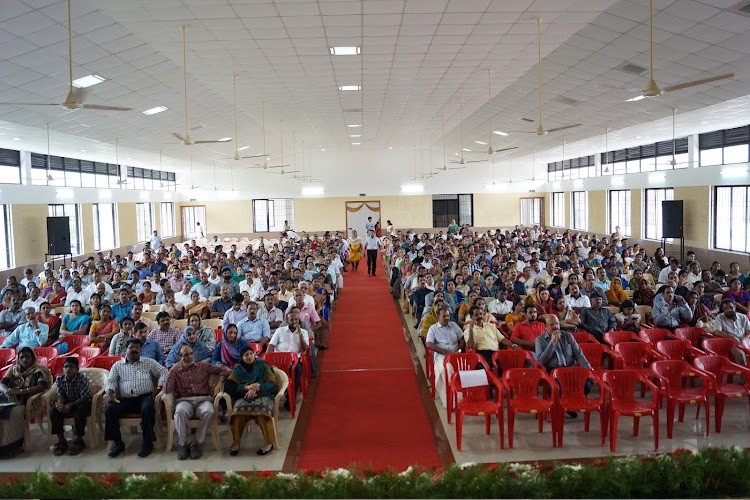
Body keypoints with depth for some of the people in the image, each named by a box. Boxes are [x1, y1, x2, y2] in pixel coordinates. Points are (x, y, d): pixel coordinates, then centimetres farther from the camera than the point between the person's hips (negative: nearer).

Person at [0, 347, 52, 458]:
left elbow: (42, 386, -14)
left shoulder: (38, 370, 4)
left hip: (23, 401, -4)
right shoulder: (13, 369, 18)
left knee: (12, 412, -34)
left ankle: (11, 446, -23)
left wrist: (19, 391, -22)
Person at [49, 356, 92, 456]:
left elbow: (85, 397, -22)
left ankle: (79, 441, -19)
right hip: (67, 403, 5)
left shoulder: (82, 378, -21)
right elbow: (60, 396, -4)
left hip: (81, 403, -5)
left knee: (80, 411, -35)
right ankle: (61, 441, -10)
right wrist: (60, 404, -28)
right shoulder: (59, 379, -7)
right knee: (53, 411, -21)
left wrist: (71, 405, -33)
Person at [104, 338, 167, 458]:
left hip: (145, 397, -2)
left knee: (148, 408, -36)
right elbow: (111, 381, 11)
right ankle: (118, 443, -10)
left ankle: (148, 443, -23)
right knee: (109, 411, -25)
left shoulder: (149, 362, 12)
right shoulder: (118, 365, 17)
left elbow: (163, 372, 8)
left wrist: (158, 389, -5)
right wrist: (111, 393, -11)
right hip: (125, 399, 2)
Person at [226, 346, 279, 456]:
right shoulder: (238, 369, 14)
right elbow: (228, 386, 3)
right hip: (244, 397, 1)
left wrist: (256, 389, -13)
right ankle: (235, 442, -21)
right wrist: (246, 387, -12)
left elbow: (272, 384, 3)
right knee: (238, 410, -34)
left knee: (262, 409, -37)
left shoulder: (262, 365, 10)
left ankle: (268, 443, -26)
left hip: (263, 395, -1)